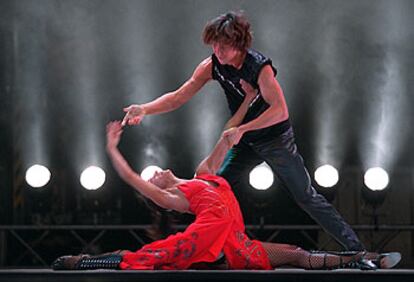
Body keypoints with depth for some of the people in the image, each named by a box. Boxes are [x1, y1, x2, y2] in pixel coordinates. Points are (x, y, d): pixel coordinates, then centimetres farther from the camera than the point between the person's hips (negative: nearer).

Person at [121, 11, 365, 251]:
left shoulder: (260, 67, -28)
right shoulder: (212, 66, -10)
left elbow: (280, 111, -36)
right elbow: (178, 98, -8)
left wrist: (241, 129, -38)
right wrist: (144, 109, -22)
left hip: (276, 139, -6)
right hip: (244, 141, 6)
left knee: (306, 196, -4)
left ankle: (355, 246, 3)